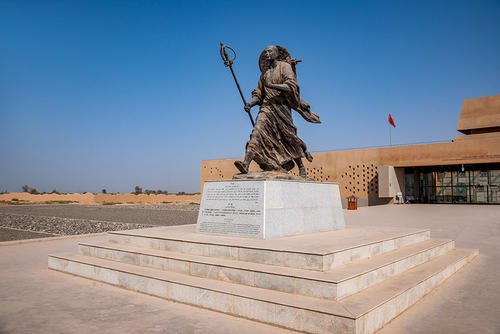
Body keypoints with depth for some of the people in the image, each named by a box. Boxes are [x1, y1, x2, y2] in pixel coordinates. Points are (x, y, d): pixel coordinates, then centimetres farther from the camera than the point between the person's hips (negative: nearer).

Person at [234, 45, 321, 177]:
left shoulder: (285, 66, 3)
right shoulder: (265, 73, 19)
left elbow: (291, 86, -12)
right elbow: (258, 93, 18)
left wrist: (272, 85, -21)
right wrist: (250, 103, -2)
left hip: (281, 107, -4)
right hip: (267, 107, 4)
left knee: (289, 139, 2)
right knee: (257, 132, -17)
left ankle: (301, 168, 18)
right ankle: (245, 164, -28)